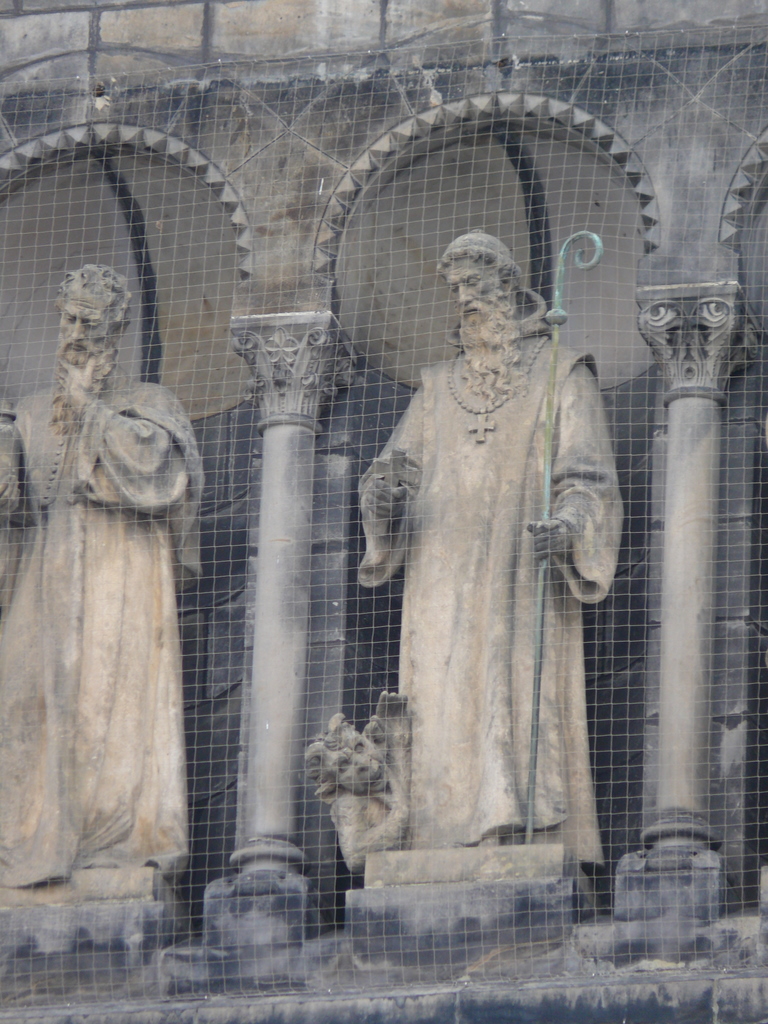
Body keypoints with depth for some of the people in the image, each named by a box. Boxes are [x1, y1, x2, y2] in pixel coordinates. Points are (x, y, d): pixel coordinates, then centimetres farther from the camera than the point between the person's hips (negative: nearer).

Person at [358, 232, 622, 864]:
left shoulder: (562, 376, 9)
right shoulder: (439, 390, 23)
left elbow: (589, 480, 0)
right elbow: (397, 470, 14)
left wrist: (567, 527, -22)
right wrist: (384, 493, -12)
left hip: (523, 585, -4)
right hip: (446, 591, 4)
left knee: (526, 714, -15)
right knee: (448, 721, -7)